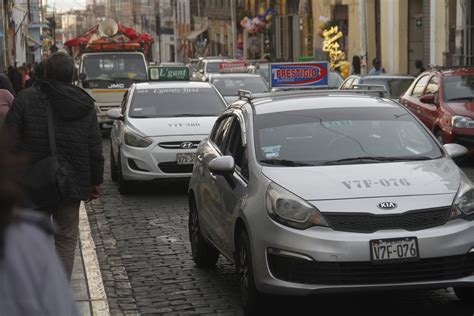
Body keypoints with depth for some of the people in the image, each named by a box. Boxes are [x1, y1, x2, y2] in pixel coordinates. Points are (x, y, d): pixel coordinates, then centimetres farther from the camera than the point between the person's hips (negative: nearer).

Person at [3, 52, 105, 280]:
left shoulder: (25, 100, -7)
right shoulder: (86, 105, 2)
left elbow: (10, 143, -9)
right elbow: (95, 149, 3)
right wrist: (95, 181, 13)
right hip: (72, 184, 2)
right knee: (66, 240, 11)